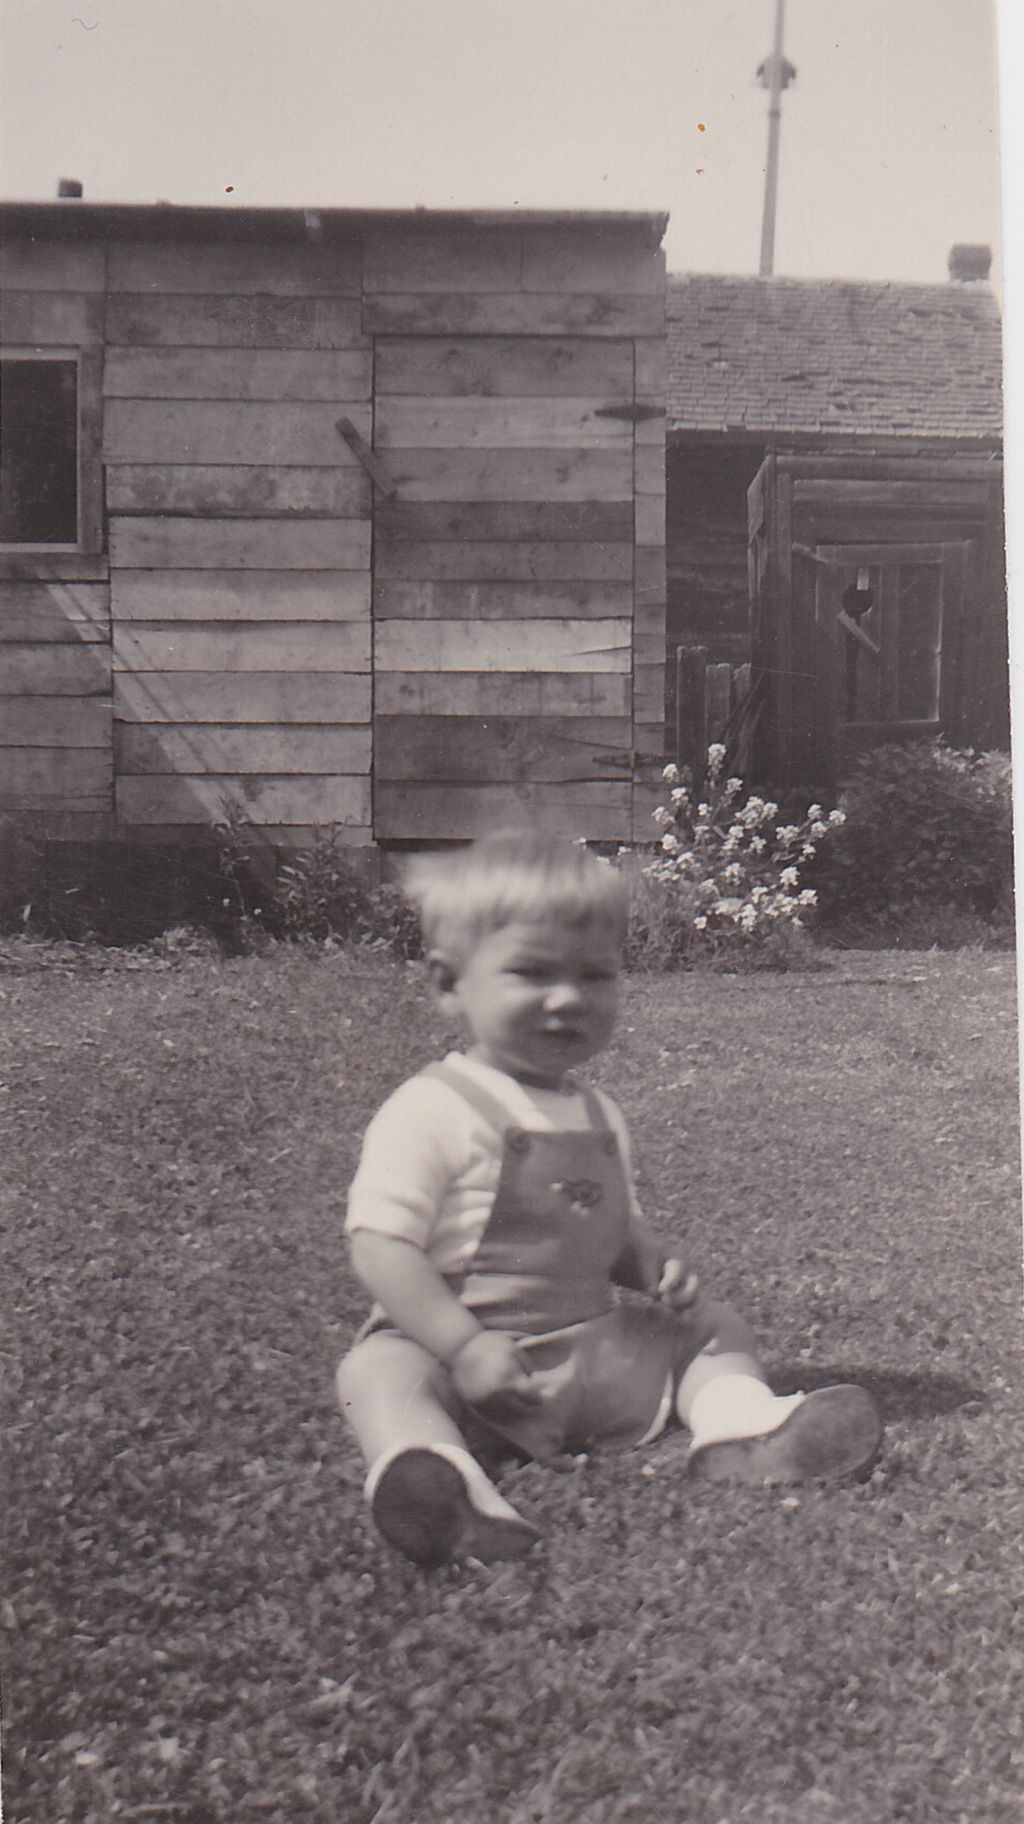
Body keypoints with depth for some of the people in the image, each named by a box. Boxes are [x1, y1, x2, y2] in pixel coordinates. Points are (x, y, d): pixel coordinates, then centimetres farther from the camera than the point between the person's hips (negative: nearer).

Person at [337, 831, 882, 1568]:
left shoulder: (599, 1114, 11)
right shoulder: (432, 1111, -13)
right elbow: (383, 1246, -19)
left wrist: (656, 1265, -1)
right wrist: (465, 1347, -27)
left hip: (598, 1350, 7)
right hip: (466, 1346, -7)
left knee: (716, 1328, 9)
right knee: (381, 1370, -34)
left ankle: (738, 1426, -15)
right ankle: (440, 1482, -59)